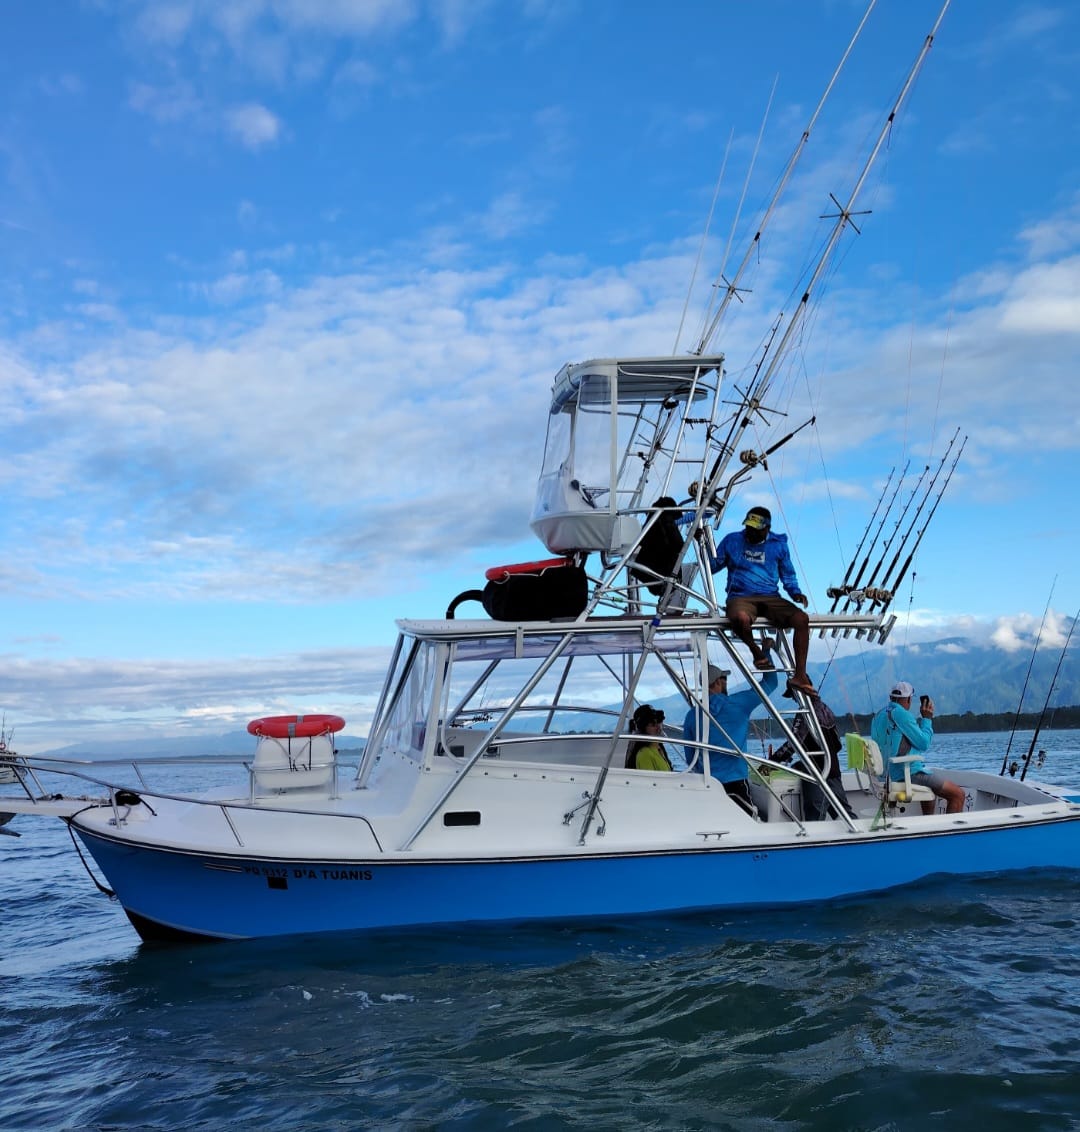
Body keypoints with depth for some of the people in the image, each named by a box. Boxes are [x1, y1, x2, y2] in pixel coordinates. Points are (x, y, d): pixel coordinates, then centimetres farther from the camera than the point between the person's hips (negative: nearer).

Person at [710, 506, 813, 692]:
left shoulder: (778, 544, 13)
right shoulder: (732, 541, 10)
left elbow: (788, 573, 24)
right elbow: (713, 566, 15)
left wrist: (795, 591, 4)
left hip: (770, 597, 2)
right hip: (740, 596, -2)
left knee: (801, 619, -26)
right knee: (740, 618, -41)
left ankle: (800, 675, -19)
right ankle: (757, 652, -8)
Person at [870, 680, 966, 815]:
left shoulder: (879, 716, 12)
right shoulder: (901, 714, -16)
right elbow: (924, 743, -13)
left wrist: (922, 719, 20)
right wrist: (927, 718, -2)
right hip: (908, 773, -10)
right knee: (958, 794, -6)